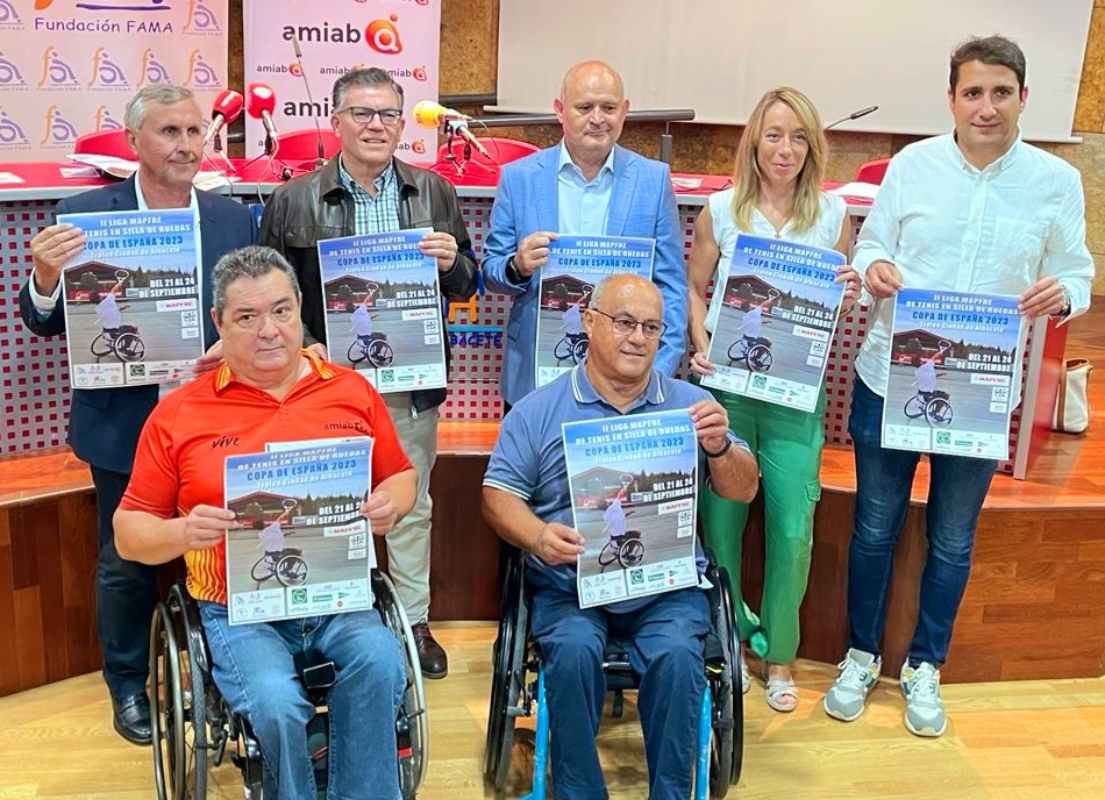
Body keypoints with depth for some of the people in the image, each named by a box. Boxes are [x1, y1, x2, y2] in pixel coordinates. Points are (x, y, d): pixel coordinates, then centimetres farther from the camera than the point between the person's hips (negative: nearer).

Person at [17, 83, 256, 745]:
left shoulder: (236, 219, 0)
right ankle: (128, 684, 35)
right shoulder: (84, 216, -6)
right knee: (125, 564, 13)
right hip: (124, 427, -1)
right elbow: (46, 323, -5)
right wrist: (46, 277, -26)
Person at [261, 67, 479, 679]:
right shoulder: (295, 202, -1)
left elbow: (465, 288, 10)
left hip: (412, 383, 2)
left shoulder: (435, 193, 6)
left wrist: (451, 263, -11)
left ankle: (414, 621, 29)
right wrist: (304, 348, -14)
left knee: (412, 507, 13)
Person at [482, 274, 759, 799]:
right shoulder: (539, 409, 6)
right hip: (568, 584, 0)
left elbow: (743, 491, 9)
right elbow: (499, 493, 4)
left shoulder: (690, 403, 10)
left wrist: (719, 446, -13)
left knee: (677, 654, -27)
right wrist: (537, 536, -17)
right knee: (575, 650, -29)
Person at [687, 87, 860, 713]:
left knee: (793, 526, -1)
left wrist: (850, 294, -9)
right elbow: (693, 287, 8)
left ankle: (779, 652, 19)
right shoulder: (722, 210, 2)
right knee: (720, 515, 6)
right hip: (725, 381, 0)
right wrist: (701, 348, -6)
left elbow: (837, 297, 14)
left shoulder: (833, 214, 4)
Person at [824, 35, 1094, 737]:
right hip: (890, 379, 0)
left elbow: (1078, 273, 2)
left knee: (953, 541, 14)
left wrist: (1062, 295, -21)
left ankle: (925, 666, 35)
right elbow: (872, 244, 4)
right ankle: (862, 655, 33)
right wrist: (874, 269, -20)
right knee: (875, 528, 12)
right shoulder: (912, 165, -3)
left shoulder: (1057, 181, -3)